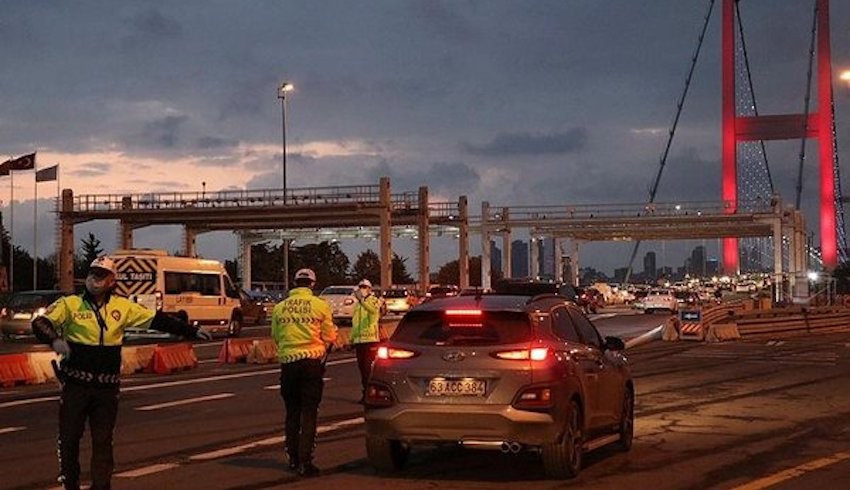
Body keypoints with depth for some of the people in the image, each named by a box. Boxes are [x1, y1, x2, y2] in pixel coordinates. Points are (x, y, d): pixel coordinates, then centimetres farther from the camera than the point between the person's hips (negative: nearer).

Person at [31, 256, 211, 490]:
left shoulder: (122, 307, 4)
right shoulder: (70, 304, -3)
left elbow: (156, 320, 8)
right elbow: (41, 323, -12)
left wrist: (192, 331, 7)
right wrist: (55, 339, -33)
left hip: (107, 387, 2)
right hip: (76, 384, -2)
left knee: (103, 440, 8)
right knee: (69, 437, 5)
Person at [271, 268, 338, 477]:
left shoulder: (279, 308, 3)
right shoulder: (320, 305, -4)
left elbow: (276, 337, 10)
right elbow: (330, 337, 2)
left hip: (288, 362, 3)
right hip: (312, 361, -3)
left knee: (292, 413, 15)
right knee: (309, 413, 1)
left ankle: (293, 458, 20)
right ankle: (305, 461, -4)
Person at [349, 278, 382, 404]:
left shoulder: (374, 300, -2)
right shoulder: (357, 304, 21)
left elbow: (373, 309, -27)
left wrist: (361, 299, -38)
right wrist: (351, 338, 21)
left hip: (370, 339, -7)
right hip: (358, 340, 7)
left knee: (369, 368, -10)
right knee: (362, 368, 10)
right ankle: (365, 392, 17)